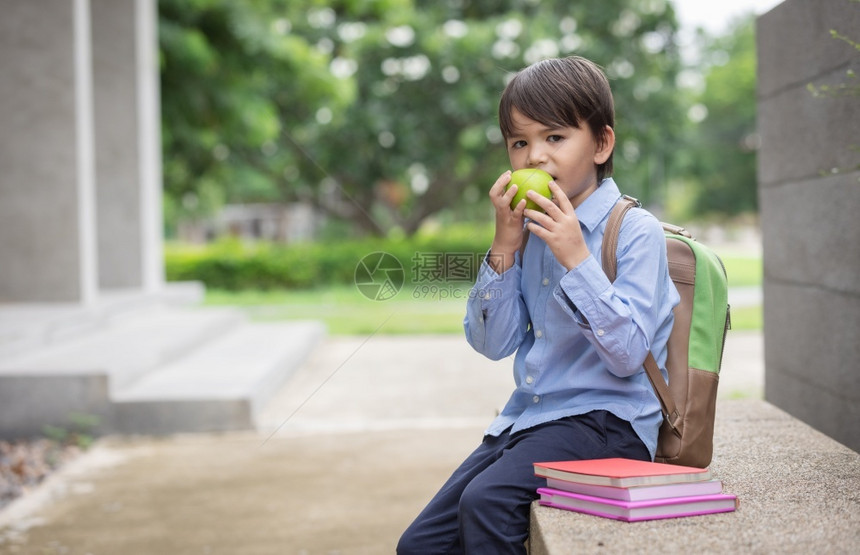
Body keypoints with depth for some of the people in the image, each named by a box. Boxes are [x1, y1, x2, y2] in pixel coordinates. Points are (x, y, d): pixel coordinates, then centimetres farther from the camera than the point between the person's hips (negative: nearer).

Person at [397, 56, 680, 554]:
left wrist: (576, 258, -22)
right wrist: (505, 247, -6)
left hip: (606, 419, -6)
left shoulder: (635, 231, -9)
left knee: (487, 500, -30)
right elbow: (493, 344, 4)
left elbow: (628, 355, -18)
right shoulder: (529, 231, 8)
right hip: (528, 418, 6)